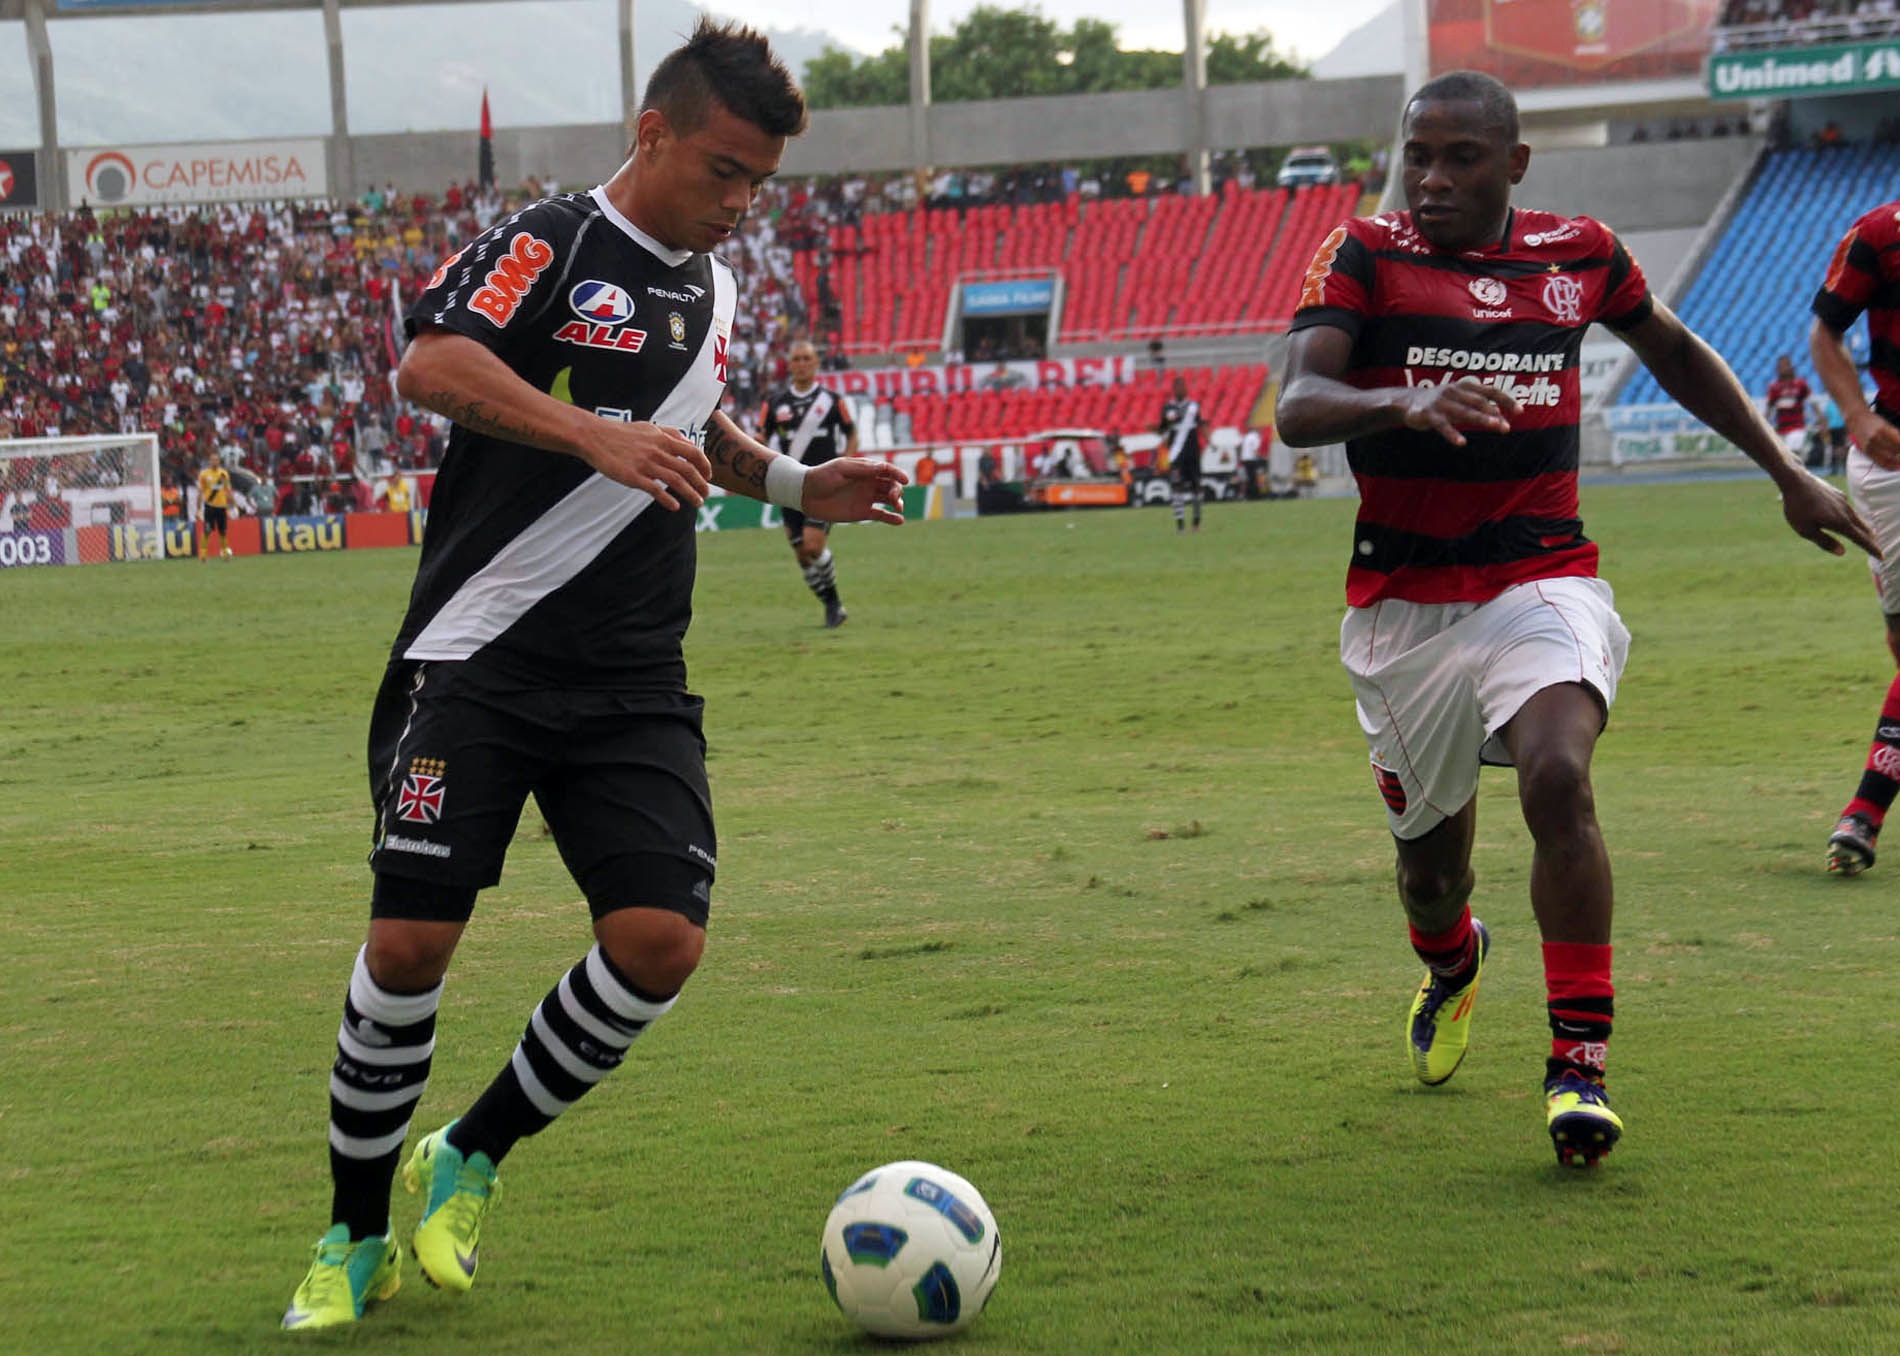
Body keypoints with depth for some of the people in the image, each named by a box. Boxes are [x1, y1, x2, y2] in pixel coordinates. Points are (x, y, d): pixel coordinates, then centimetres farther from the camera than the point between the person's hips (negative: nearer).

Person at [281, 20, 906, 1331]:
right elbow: (430, 364, -25)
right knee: (411, 940, -8)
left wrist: (796, 484, 20)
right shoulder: (551, 243, -7)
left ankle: (467, 1161, 11)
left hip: (633, 683, 6)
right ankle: (354, 1236, 12)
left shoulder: (713, 288, 15)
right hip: (477, 666, -6)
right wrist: (597, 436, -34)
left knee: (661, 940, -11)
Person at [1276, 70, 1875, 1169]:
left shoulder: (1579, 254, 4)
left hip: (1542, 583, 0)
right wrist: (1408, 401, -38)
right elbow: (1298, 407, -17)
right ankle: (1451, 965, 50)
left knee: (1558, 779, -28)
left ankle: (1580, 1065, -21)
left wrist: (1789, 474, 23)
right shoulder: (1365, 256, -4)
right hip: (1404, 604, 0)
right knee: (1431, 857, 11)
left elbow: (1677, 353, 23)